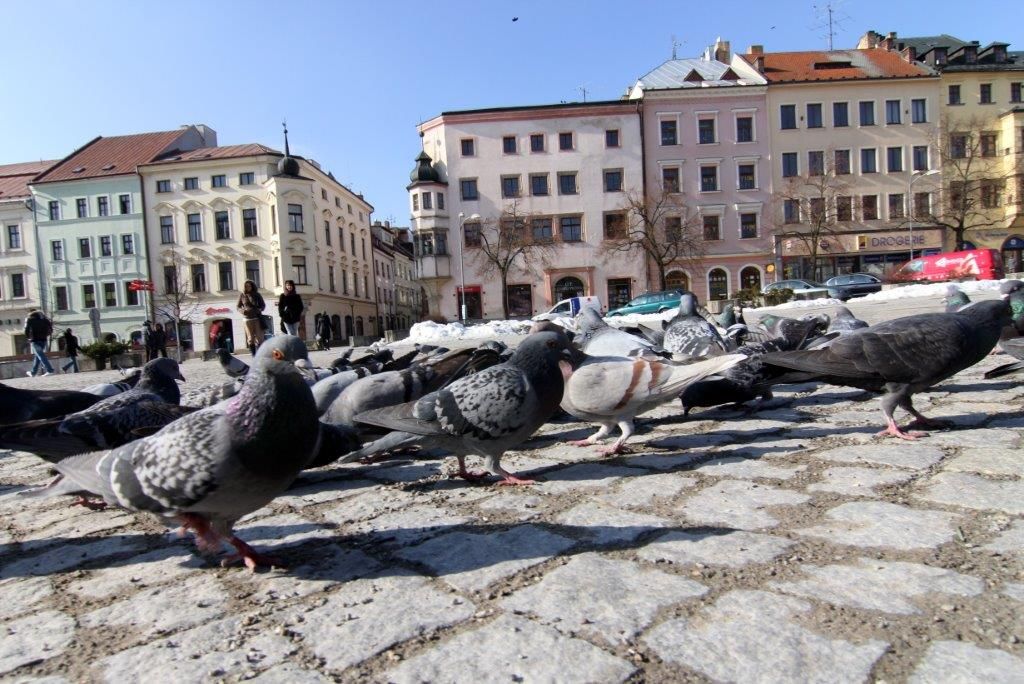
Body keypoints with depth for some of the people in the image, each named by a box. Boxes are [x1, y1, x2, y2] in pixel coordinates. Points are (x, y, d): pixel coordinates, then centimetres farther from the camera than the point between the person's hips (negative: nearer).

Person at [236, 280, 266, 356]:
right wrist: (243, 311, -11)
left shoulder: (257, 295, 4)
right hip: (247, 319, 0)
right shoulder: (242, 296, 4)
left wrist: (260, 309, -9)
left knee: (259, 337, -3)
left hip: (257, 318, 0)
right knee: (250, 338, -1)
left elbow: (263, 304, 12)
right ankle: (253, 355, 6)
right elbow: (238, 307, 10)